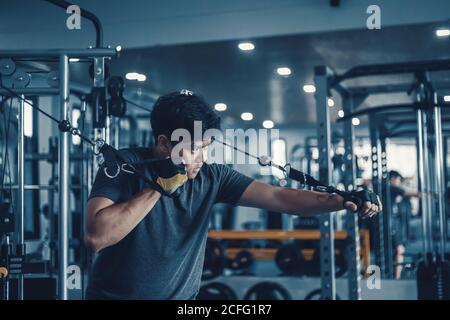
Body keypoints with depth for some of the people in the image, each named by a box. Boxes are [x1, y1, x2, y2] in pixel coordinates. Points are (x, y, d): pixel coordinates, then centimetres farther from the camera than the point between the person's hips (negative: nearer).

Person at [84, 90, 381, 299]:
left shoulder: (211, 177, -4)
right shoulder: (125, 166, -13)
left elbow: (279, 197, -11)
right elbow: (97, 236, -24)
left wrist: (343, 201, -23)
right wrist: (158, 187, -24)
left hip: (182, 296, 4)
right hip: (115, 293, -3)